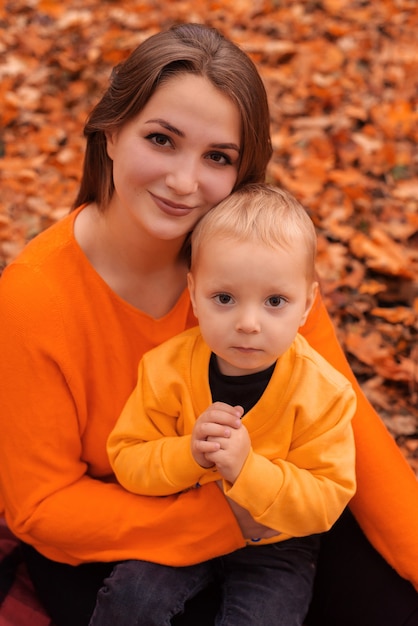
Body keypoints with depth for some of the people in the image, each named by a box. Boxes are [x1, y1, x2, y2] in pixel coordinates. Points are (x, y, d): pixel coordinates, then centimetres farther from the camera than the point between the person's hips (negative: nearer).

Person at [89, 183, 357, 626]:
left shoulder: (324, 392, -19)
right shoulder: (167, 369, -15)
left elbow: (326, 500, -19)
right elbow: (126, 461, -10)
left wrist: (248, 469, -35)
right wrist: (188, 454, -31)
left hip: (275, 544, -1)